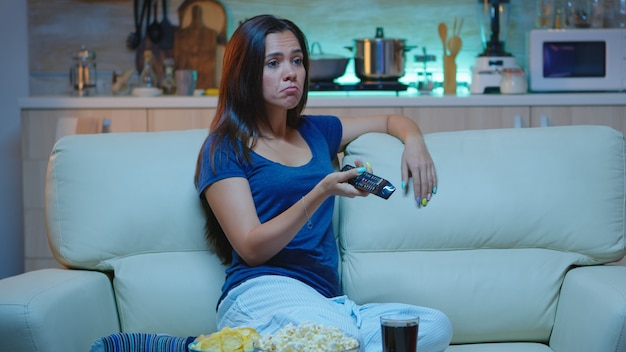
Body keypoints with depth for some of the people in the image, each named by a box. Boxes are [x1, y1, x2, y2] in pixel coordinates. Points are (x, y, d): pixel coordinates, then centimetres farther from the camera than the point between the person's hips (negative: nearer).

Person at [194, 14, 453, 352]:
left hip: (324, 303, 8)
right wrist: (322, 192, -17)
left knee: (435, 325, -24)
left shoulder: (315, 132, 22)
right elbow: (251, 249, -5)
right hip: (261, 293, -7)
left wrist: (414, 142, 13)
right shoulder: (224, 148, 5)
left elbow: (392, 120, 38)